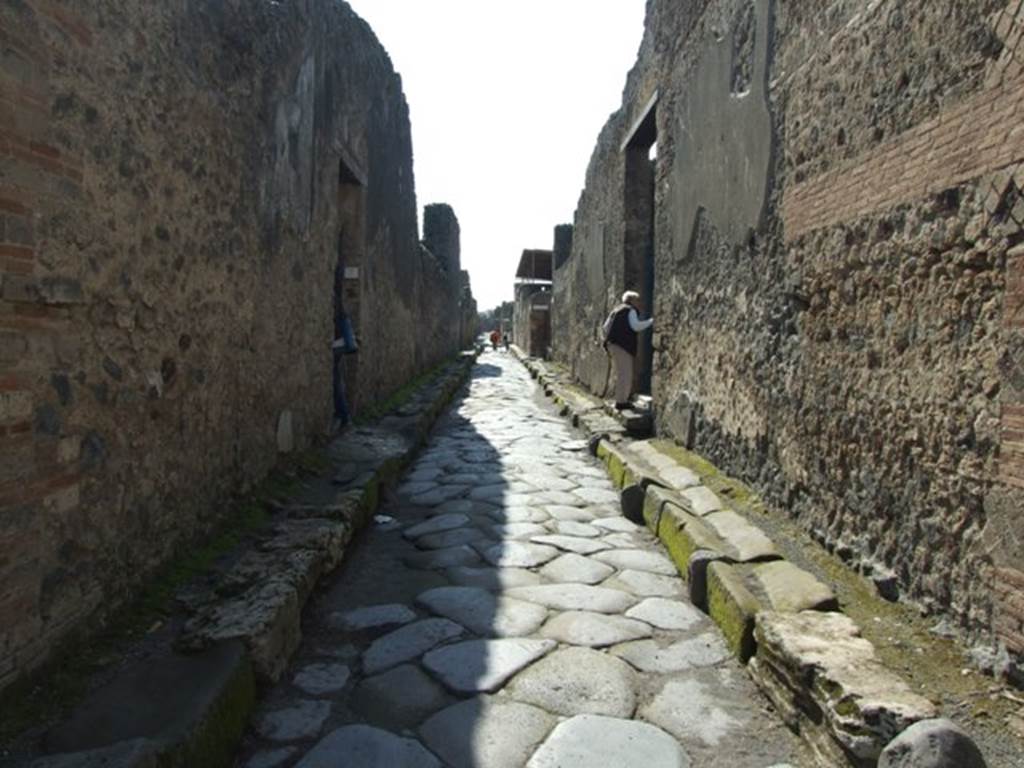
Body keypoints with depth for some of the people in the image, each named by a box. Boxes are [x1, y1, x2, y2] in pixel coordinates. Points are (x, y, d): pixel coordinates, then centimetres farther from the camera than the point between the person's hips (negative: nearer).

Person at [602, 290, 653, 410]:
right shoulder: (630, 310, -3)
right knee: (624, 374, -9)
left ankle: (622, 400, 14)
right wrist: (650, 321, -4)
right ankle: (620, 402, -11)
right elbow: (636, 326, -16)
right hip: (623, 345, -10)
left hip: (613, 344, 10)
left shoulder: (616, 310, 22)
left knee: (622, 374, 13)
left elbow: (606, 327, 22)